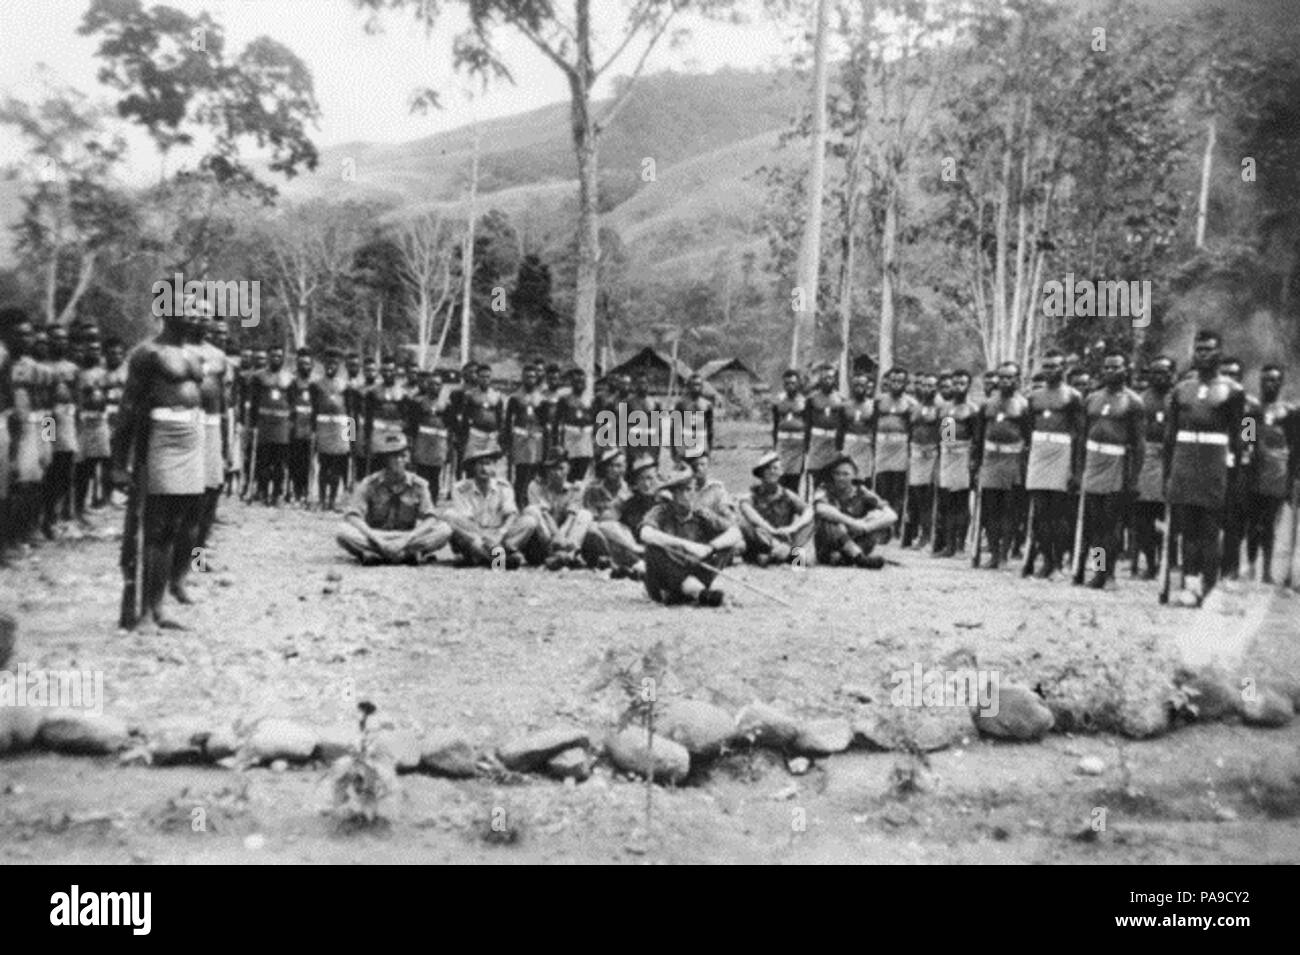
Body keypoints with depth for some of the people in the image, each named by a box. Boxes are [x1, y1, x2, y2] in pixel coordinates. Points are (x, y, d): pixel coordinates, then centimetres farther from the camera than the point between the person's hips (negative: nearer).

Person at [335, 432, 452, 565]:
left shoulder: (418, 485, -1)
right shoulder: (370, 483, -4)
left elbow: (430, 519, -8)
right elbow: (352, 516, -13)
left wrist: (407, 539, -24)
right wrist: (376, 540, -28)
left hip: (408, 538, 1)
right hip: (375, 538, -1)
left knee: (445, 529, -23)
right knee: (344, 532, -30)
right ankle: (411, 554, -30)